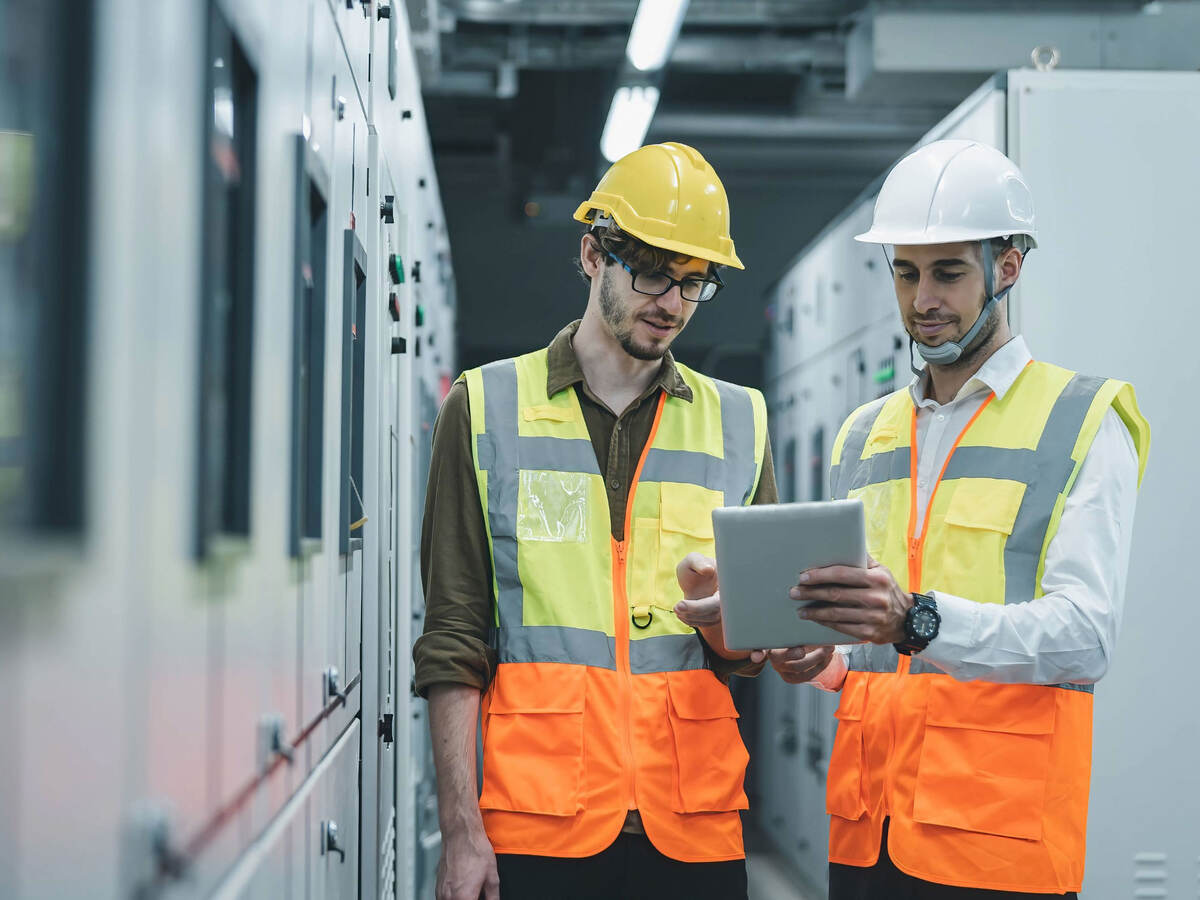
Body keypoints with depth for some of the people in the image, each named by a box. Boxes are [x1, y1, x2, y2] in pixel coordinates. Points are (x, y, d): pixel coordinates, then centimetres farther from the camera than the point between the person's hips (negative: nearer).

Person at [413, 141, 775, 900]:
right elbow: (453, 638, 0)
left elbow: (754, 653, 11)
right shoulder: (486, 409, 4)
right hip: (538, 820, -2)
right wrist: (461, 831, -6)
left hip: (696, 823, 2)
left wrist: (719, 617, -13)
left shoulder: (738, 424, 10)